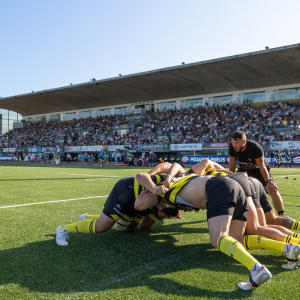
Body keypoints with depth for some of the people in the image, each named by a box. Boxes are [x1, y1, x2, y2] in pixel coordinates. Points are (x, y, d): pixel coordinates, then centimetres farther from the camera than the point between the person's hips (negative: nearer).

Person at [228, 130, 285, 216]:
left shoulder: (255, 147, -36)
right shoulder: (232, 147, -24)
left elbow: (261, 166, -25)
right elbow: (232, 164, -10)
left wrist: (268, 181, -19)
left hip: (258, 170, -4)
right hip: (243, 170, 4)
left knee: (273, 191, -16)